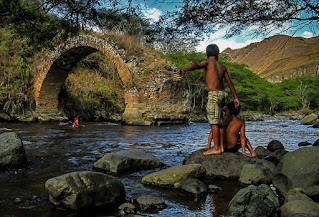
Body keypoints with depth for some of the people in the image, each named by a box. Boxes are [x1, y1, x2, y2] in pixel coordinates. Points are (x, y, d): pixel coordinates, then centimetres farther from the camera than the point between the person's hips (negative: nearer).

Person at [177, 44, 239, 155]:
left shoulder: (207, 62, 0)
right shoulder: (222, 67, 18)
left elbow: (197, 66, -23)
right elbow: (230, 83, 22)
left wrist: (184, 69, -41)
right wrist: (236, 97, 29)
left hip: (214, 95, -8)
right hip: (222, 93, 8)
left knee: (214, 122, -5)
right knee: (216, 121, 15)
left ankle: (216, 148, -3)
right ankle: (209, 145, 23)